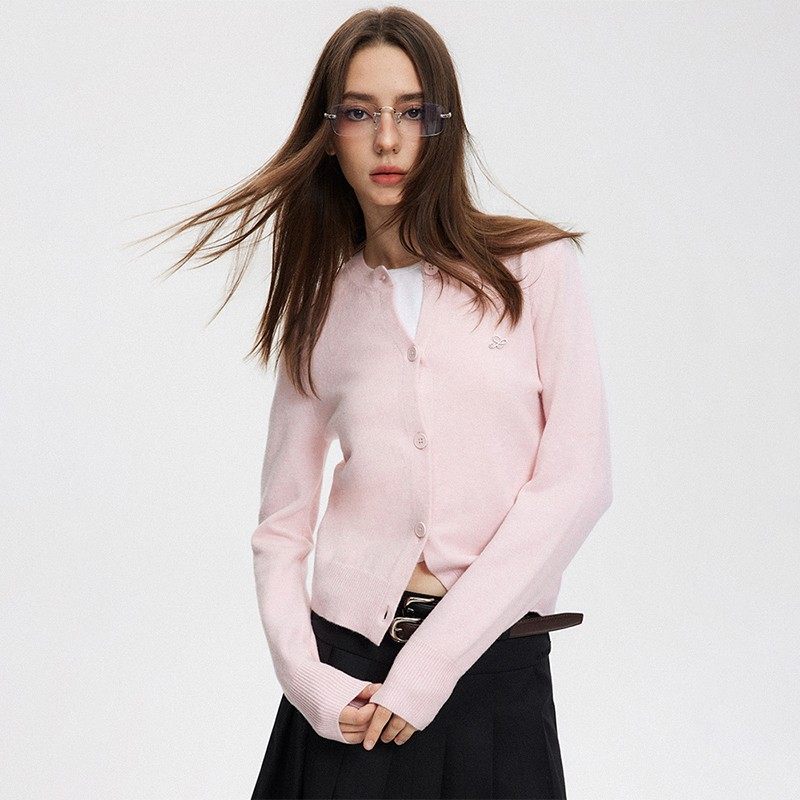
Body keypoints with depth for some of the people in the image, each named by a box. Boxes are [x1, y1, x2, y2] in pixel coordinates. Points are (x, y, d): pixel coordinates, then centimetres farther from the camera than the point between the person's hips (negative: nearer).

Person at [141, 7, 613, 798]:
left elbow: (577, 479, -9)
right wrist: (308, 680, -9)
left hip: (494, 669, -2)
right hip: (349, 674, 2)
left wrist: (431, 664, -12)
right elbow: (281, 524, 7)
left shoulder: (535, 268, -1)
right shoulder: (322, 304, 6)